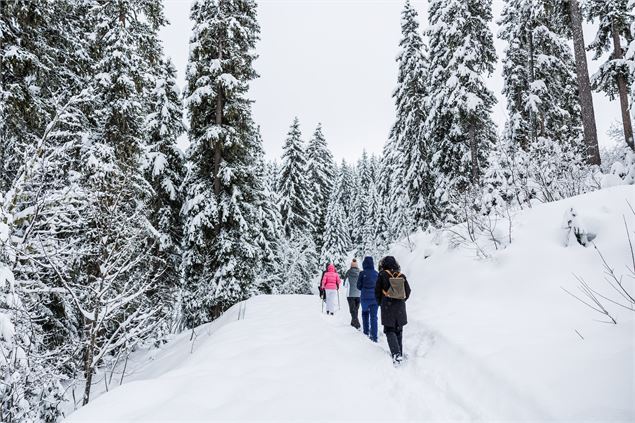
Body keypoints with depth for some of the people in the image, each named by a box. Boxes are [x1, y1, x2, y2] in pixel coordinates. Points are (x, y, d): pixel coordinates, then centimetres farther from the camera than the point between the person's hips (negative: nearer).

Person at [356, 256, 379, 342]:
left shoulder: (362, 273, -10)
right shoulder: (376, 273, -2)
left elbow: (359, 286, -4)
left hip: (365, 297, -1)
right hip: (375, 297, 2)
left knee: (365, 313, 19)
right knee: (374, 316, 4)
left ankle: (366, 332, 24)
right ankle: (374, 336, -1)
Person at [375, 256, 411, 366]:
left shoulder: (382, 275, -6)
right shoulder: (402, 275, 2)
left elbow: (377, 291, -2)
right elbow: (408, 291, 8)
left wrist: (380, 303, 14)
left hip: (387, 307, -4)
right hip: (400, 308, 4)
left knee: (389, 331, 0)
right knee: (399, 331, 16)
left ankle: (396, 354, -17)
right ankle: (400, 354, 23)